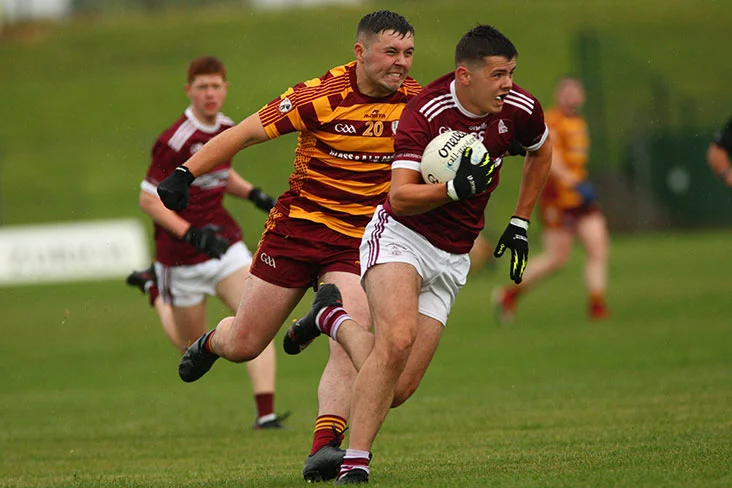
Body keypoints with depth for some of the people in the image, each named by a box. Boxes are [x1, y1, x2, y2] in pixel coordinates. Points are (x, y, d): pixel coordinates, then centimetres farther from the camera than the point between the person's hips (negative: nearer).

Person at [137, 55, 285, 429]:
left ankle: (266, 414, -17)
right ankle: (157, 293, 42)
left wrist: (253, 194, 4)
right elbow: (149, 200, -17)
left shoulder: (226, 128, 2)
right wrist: (190, 233, -27)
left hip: (224, 241, 5)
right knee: (194, 348, 12)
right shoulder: (174, 141, -21)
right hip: (182, 255, -5)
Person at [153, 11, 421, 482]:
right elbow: (244, 134, -12)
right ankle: (211, 342, 43)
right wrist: (185, 174, -16)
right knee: (244, 345, 7)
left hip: (358, 240, 2)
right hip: (297, 226, -2)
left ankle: (324, 447, -23)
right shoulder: (321, 95, -17)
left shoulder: (414, 101, -6)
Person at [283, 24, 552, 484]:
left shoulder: (519, 109, -5)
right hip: (401, 237, -5)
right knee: (397, 339, -33)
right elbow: (400, 198, -22)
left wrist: (520, 223, 16)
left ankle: (333, 317, 23)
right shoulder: (424, 113, -19)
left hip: (452, 258, 5)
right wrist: (455, 188, -38)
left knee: (399, 390, -4)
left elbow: (541, 152, 18)